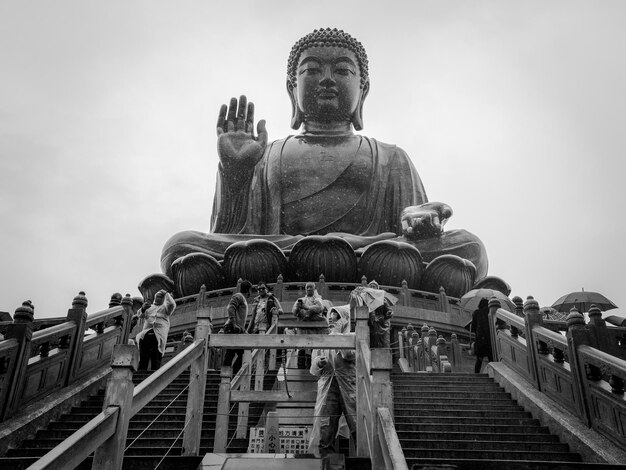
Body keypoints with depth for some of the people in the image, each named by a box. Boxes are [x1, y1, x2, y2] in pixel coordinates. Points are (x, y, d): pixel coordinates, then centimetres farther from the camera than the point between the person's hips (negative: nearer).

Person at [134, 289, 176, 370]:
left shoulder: (165, 307, 22)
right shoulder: (149, 307, 27)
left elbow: (172, 305, 0)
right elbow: (139, 315, 10)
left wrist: (166, 293, 8)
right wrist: (143, 309, -12)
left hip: (159, 336, -2)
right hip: (146, 335, 2)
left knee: (156, 362, -8)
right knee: (143, 359, -7)